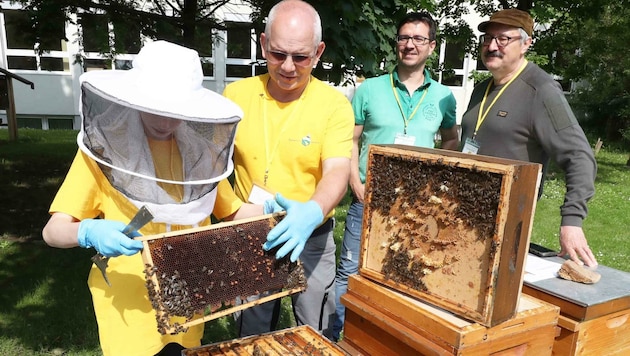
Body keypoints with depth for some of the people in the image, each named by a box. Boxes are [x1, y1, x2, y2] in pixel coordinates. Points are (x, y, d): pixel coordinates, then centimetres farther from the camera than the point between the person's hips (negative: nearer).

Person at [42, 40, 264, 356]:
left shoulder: (199, 148, 0)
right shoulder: (105, 147, -10)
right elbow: (53, 231, -11)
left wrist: (269, 209, -12)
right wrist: (89, 232, -32)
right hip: (129, 307, -3)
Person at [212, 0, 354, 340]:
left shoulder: (334, 104, -12)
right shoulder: (236, 94, -5)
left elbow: (337, 172, -21)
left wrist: (312, 213, -41)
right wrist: (229, 212, -14)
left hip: (310, 238, -1)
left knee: (316, 336, 17)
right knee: (252, 334, 21)